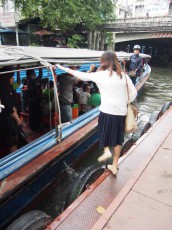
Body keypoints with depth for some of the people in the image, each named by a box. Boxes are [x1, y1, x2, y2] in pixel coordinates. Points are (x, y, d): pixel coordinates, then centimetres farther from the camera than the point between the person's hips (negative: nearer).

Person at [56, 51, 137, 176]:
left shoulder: (100, 75, -4)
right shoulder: (123, 75, 4)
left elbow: (82, 75, 4)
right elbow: (133, 93, 5)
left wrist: (65, 68, 15)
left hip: (107, 111, -3)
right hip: (121, 112, 4)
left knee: (104, 131, 27)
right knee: (117, 139, 16)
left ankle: (106, 151, 12)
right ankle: (114, 166, 27)